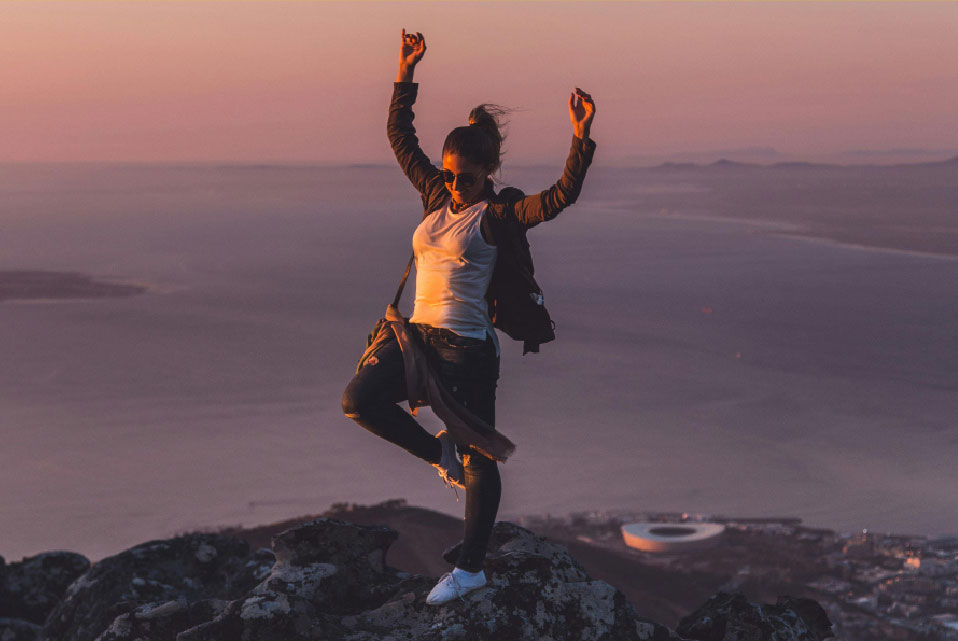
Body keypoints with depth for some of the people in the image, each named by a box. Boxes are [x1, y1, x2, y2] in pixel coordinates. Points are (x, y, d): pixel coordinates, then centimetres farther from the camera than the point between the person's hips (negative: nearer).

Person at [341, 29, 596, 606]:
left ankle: (471, 568, 15)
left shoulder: (499, 213, -9)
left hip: (468, 347, -6)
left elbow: (560, 198, -23)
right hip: (420, 335, 6)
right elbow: (399, 136, 16)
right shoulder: (437, 194, 9)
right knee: (359, 399, -11)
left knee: (478, 461, 3)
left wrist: (582, 137, -33)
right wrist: (407, 72, 11)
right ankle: (439, 452, 13)